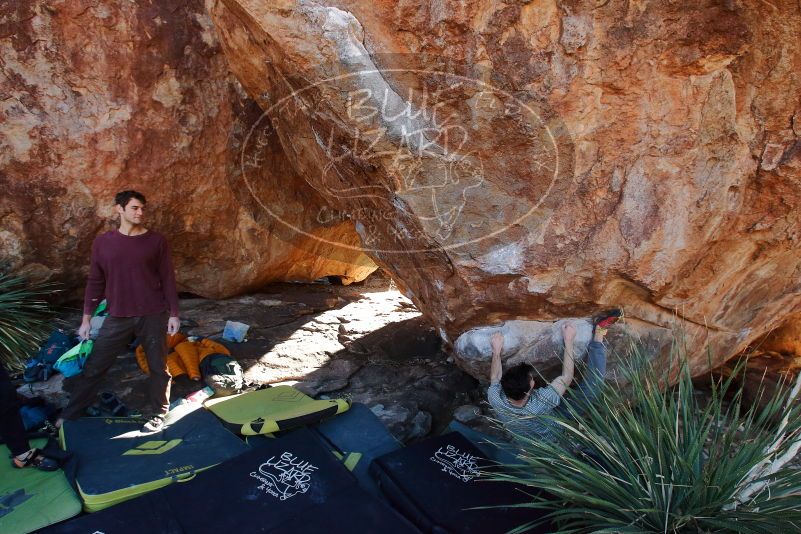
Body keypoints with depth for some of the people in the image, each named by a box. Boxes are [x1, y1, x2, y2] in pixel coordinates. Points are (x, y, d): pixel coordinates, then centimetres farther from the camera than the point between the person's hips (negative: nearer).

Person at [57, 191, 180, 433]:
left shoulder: (156, 241, -3)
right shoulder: (102, 242, 1)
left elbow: (167, 279, 0)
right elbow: (95, 282, 7)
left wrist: (173, 313, -3)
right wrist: (86, 318, 7)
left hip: (153, 315, -1)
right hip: (118, 317, 1)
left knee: (158, 366, 8)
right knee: (94, 366, 8)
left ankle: (158, 414, 24)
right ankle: (69, 414, 24)